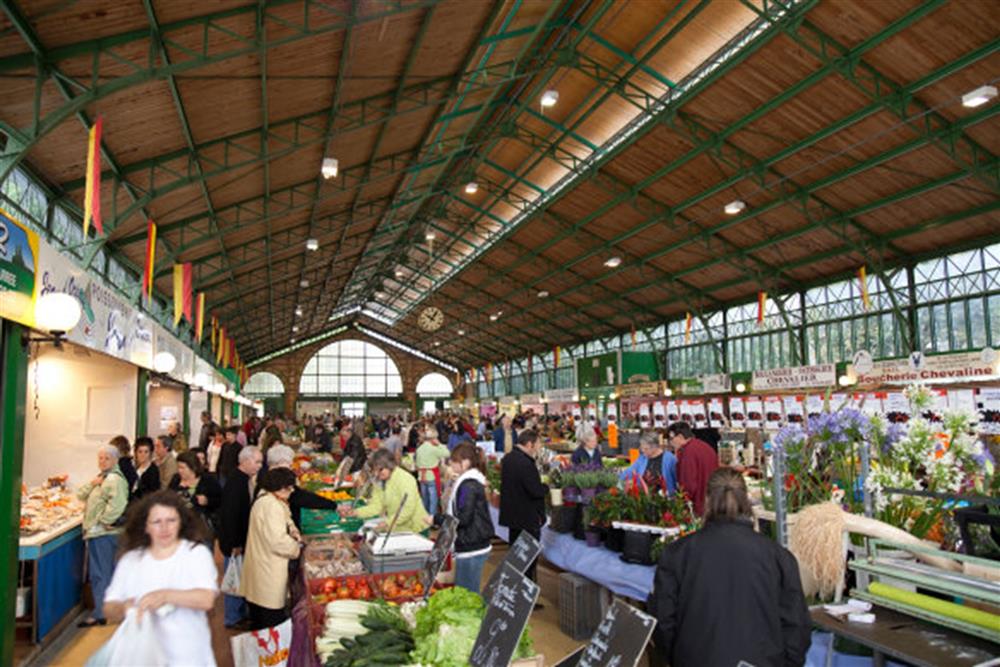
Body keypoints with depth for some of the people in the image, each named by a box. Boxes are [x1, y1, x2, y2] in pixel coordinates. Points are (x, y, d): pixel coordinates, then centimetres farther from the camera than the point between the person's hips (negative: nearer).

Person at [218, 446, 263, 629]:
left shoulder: (247, 480, 5)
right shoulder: (235, 483, -23)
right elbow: (229, 515, -25)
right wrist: (234, 544, -21)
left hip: (242, 540, 9)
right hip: (234, 542, -9)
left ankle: (241, 614, 32)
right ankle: (232, 619, 18)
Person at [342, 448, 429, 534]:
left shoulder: (405, 479, -18)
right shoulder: (379, 482, 3)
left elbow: (408, 509, -25)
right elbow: (376, 506, -4)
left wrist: (387, 523, -31)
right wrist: (354, 512, -18)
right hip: (397, 530, 6)